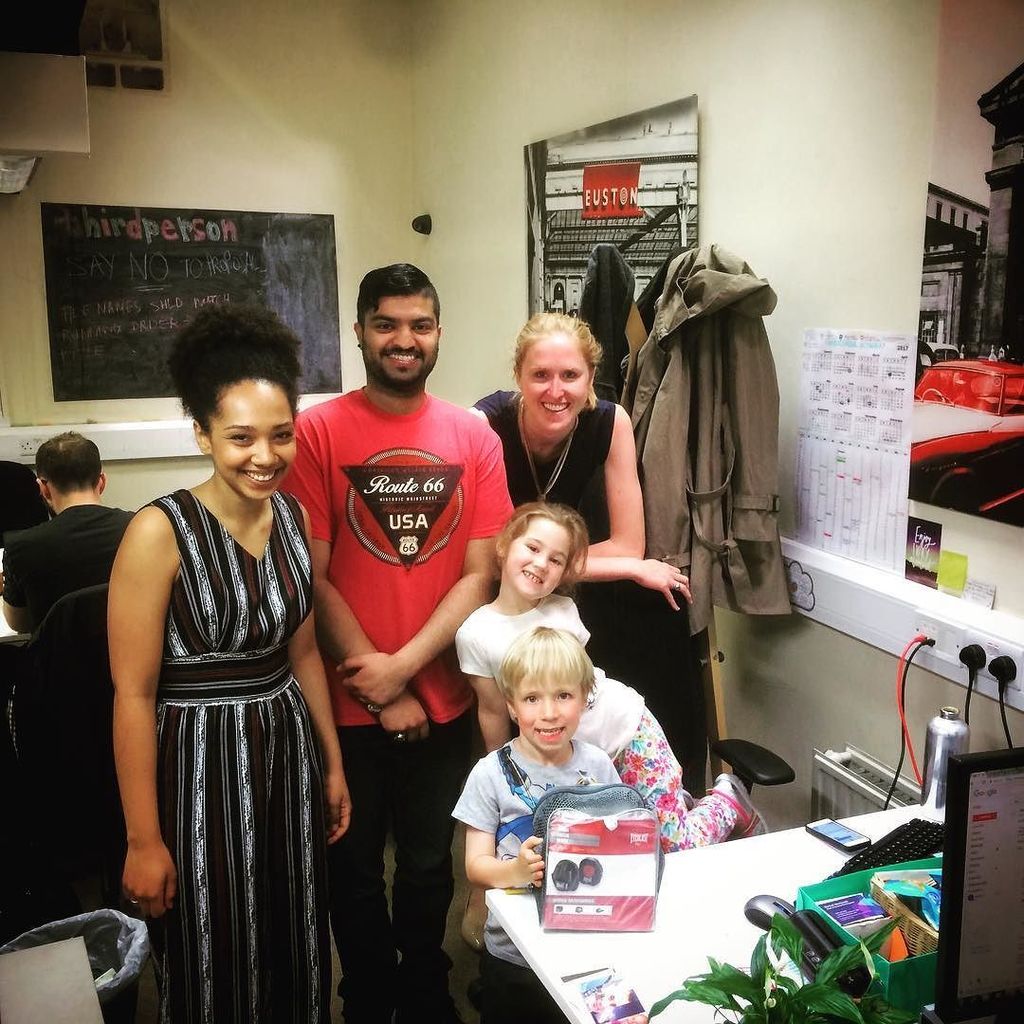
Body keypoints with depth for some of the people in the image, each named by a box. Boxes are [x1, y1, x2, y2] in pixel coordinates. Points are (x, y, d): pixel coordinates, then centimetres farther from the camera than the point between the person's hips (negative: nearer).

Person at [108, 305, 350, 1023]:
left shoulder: (293, 517, 1)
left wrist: (333, 764, 14)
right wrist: (144, 839, -13)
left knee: (298, 961, 19)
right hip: (200, 765, -5)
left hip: (289, 753, 5)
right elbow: (134, 694, -15)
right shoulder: (160, 533, -17)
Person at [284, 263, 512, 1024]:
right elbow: (312, 577, -11)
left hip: (443, 698, 2)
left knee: (429, 866, 20)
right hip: (348, 701, -1)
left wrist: (404, 666, -15)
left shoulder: (474, 437, -1)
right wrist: (381, 691, -11)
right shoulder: (318, 432, -9)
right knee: (355, 869, 17)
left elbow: (480, 573, -4)